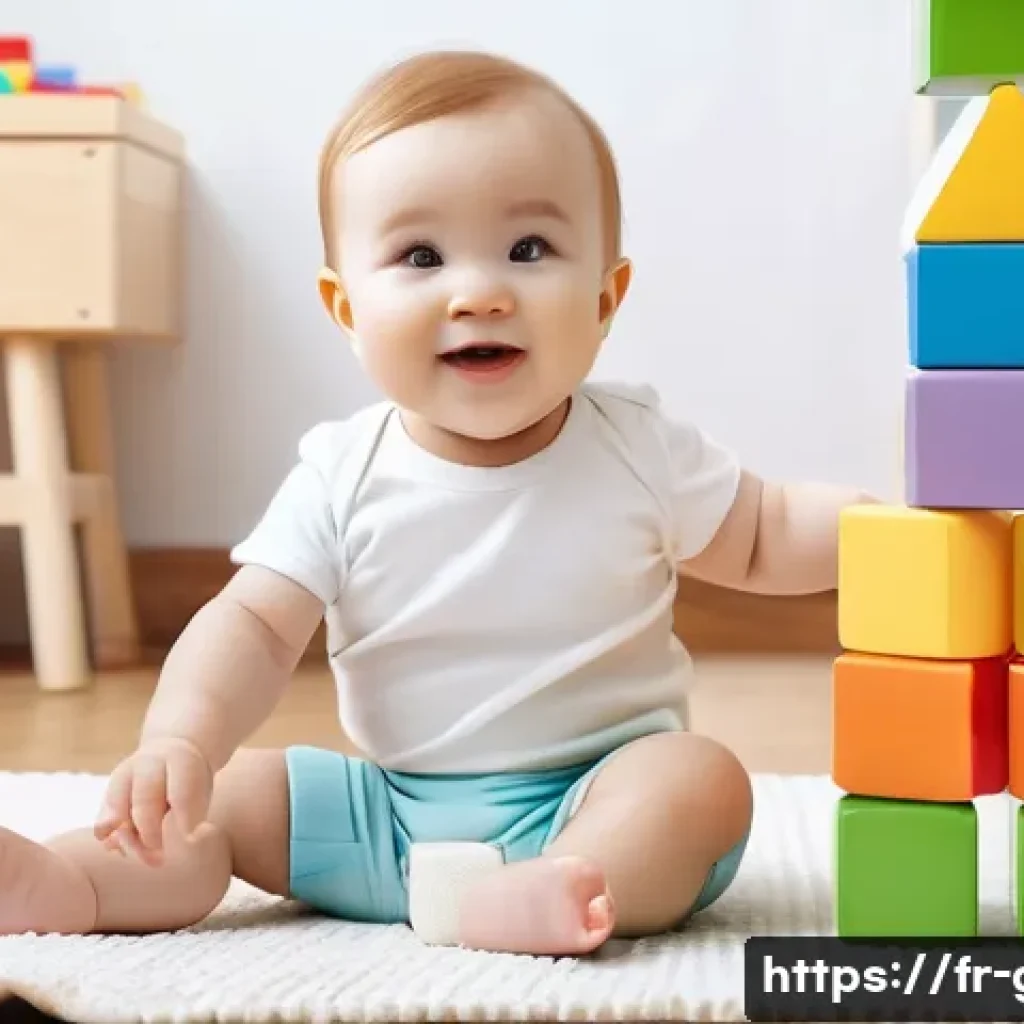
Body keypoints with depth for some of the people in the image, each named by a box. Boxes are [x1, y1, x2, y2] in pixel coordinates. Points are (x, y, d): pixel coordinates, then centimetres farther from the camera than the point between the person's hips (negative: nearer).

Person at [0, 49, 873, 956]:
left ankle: (535, 900, -48)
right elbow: (255, 627, -9)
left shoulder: (638, 449, -5)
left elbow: (763, 539, 9)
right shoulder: (344, 478, -6)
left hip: (602, 798, -1)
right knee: (228, 794, -7)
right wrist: (182, 738, -29)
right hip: (388, 820, 2)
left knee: (702, 779, -29)